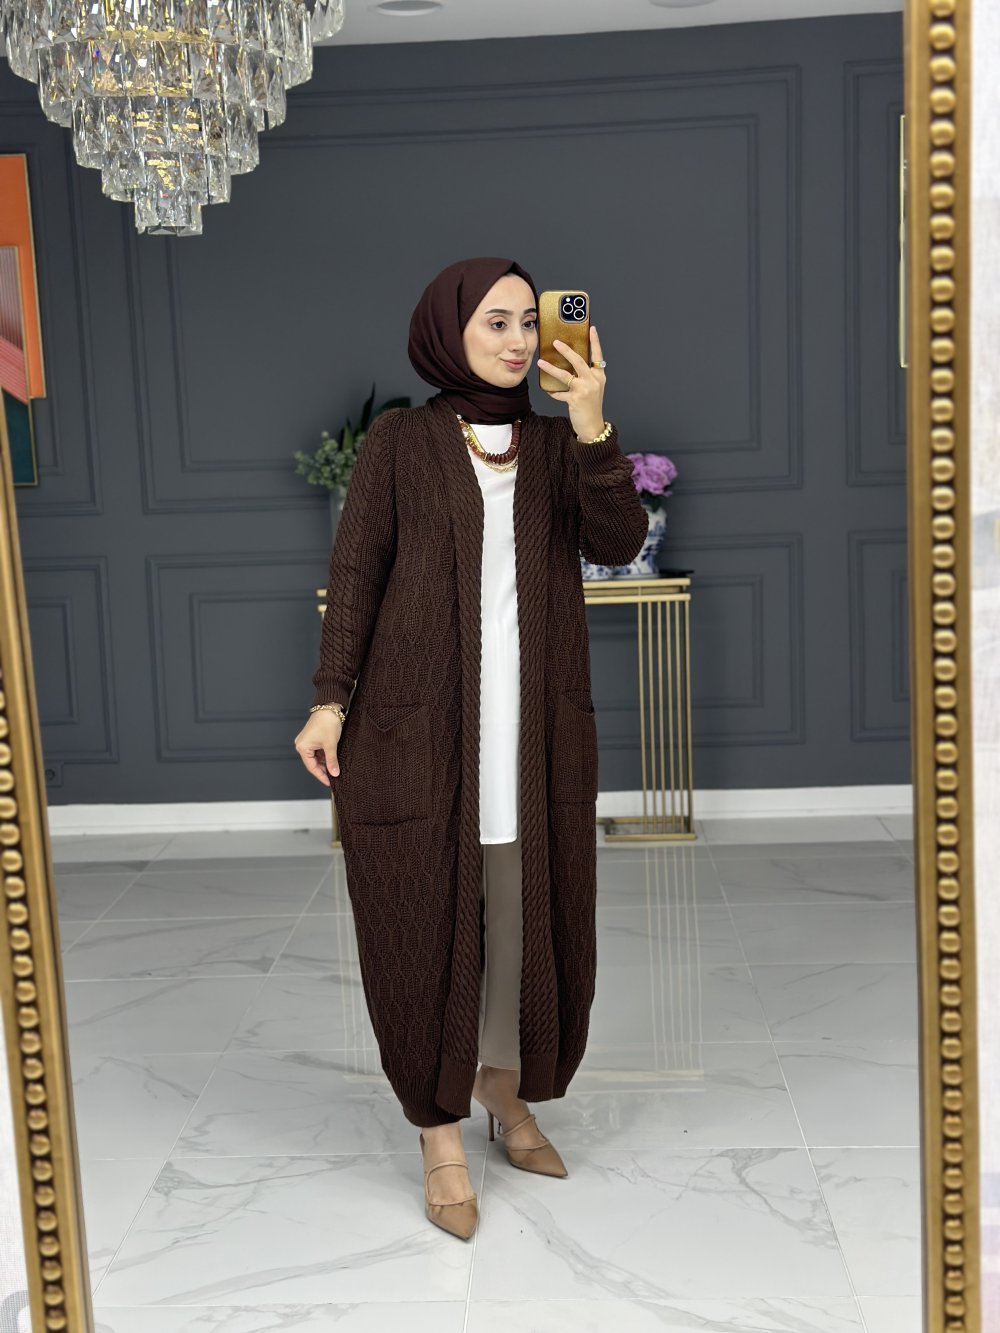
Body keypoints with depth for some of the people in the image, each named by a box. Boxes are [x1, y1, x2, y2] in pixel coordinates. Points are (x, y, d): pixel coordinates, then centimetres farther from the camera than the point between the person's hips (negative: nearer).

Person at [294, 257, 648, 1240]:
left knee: (530, 909, 10)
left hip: (536, 722, 3)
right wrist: (329, 700, -7)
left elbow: (618, 544, -6)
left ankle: (506, 1091, 33)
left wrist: (592, 424, -17)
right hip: (420, 718, -3)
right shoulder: (399, 440, 2)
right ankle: (441, 1137, 18)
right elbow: (355, 572, 0)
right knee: (427, 919, 3)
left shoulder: (556, 443, 9)